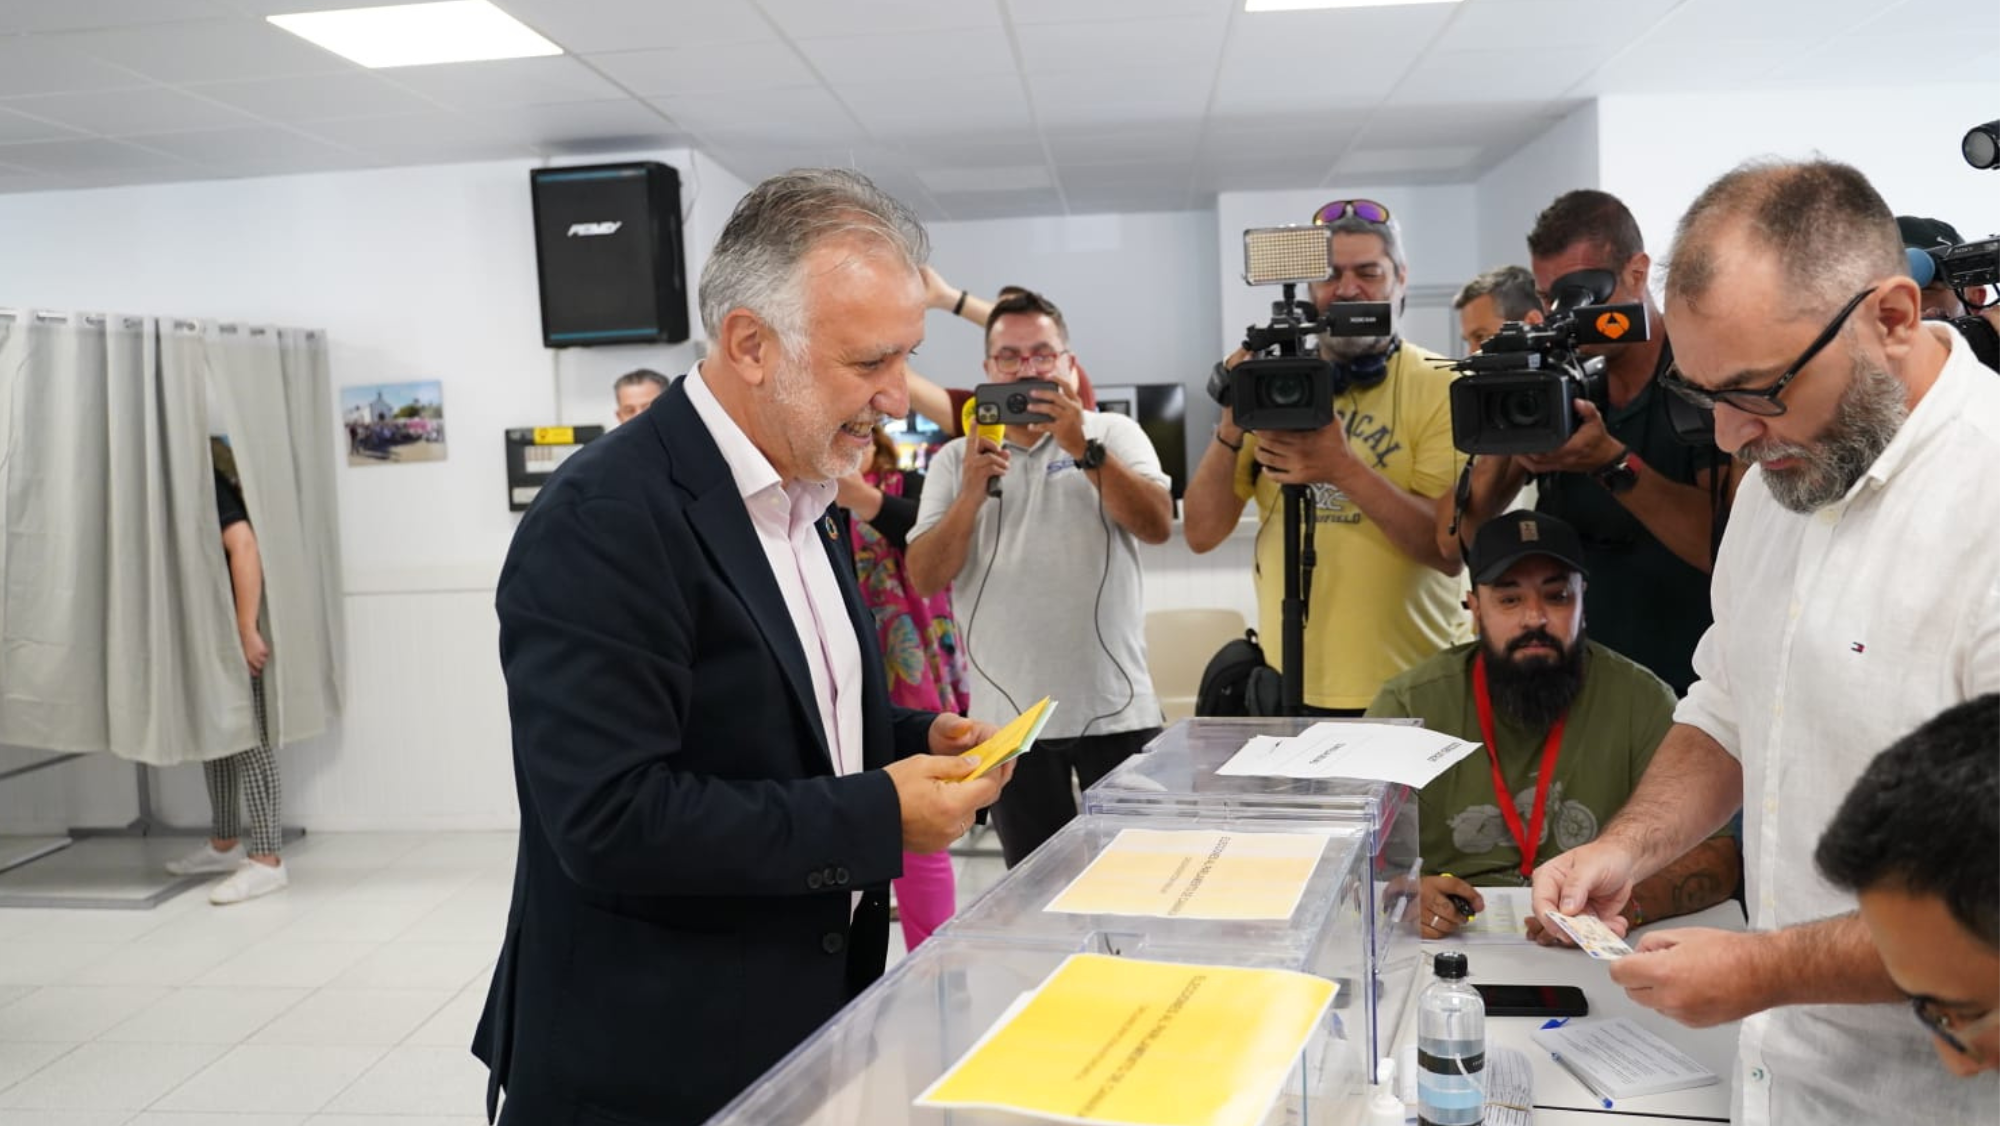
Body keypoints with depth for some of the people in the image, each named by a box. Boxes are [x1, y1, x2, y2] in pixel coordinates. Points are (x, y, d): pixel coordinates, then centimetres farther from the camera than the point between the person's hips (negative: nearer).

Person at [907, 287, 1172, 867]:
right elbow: (926, 579, -1)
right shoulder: (955, 460, 8)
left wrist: (1083, 449, -18)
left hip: (1115, 709, -1)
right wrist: (973, 492, -14)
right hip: (1009, 716, 1)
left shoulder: (1113, 433, 5)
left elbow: (1156, 526, -10)